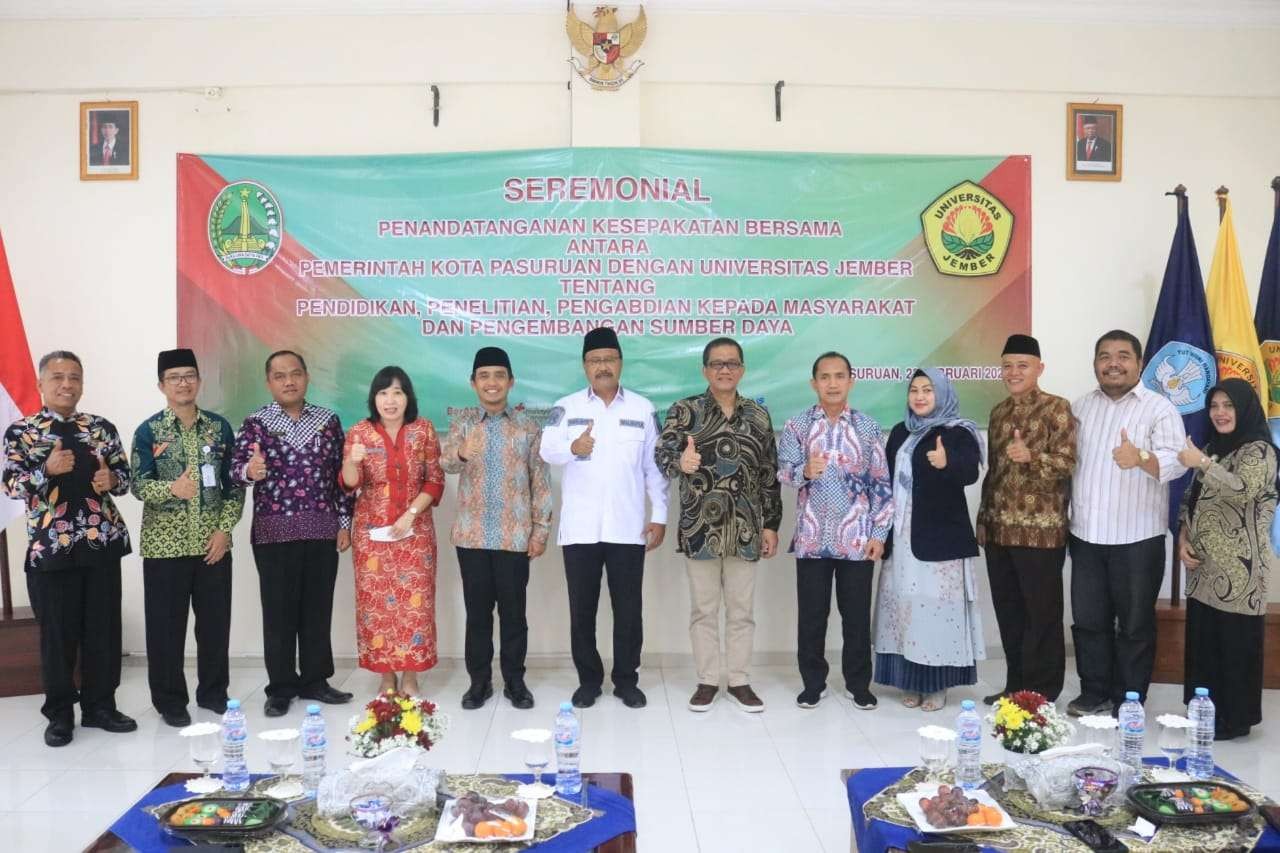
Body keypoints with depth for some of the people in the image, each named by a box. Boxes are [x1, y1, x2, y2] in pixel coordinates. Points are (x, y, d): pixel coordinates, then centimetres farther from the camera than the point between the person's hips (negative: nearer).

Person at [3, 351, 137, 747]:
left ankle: (100, 706, 21)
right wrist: (47, 470, -23)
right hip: (49, 545, -2)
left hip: (102, 541, 3)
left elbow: (124, 474, 11)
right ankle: (60, 713, 20)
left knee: (104, 628, 7)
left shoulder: (102, 428, 8)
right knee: (58, 632, 5)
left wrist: (112, 480, -11)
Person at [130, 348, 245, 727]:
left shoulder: (219, 426, 5)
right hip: (165, 543, -2)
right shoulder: (148, 431, -1)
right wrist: (171, 488, -27)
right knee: (166, 625, 4)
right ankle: (169, 700, 19)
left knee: (215, 620, 9)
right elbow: (138, 485, -7)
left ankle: (213, 691, 25)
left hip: (212, 541, 2)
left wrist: (224, 529, -4)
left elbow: (234, 483, 5)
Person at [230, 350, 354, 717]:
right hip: (274, 532, -2)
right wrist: (250, 470, -36)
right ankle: (281, 687, 15)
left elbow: (340, 473, 8)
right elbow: (236, 467, -12)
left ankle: (314, 680, 21)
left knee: (318, 608, 8)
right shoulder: (256, 423, 0)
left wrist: (344, 522, 4)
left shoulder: (328, 420, 7)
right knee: (279, 611, 4)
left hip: (322, 530, 2)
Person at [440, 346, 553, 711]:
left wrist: (541, 529, -2)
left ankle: (514, 681, 20)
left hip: (515, 536, -1)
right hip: (472, 535, 1)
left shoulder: (527, 426, 2)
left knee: (513, 610, 7)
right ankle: (479, 681, 21)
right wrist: (461, 453, -39)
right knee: (477, 610, 9)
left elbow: (540, 480, 3)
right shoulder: (463, 424, 3)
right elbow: (445, 462, -15)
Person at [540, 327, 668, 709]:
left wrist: (660, 515, 2)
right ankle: (588, 679, 22)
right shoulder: (566, 406, 4)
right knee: (582, 608, 8)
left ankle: (626, 680, 21)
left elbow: (654, 467, 7)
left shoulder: (643, 408, 7)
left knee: (628, 608, 7)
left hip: (627, 528, 0)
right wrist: (572, 448, -33)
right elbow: (546, 450, -11)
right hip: (579, 528, 0)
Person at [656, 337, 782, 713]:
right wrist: (680, 462, -38)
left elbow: (769, 474, 8)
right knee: (703, 608, 8)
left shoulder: (759, 415, 7)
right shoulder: (684, 410, -1)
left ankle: (739, 680, 23)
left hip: (745, 527, 2)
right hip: (699, 526, -2)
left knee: (742, 609, 10)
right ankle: (707, 680, 21)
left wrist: (771, 524, 5)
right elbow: (662, 454, -15)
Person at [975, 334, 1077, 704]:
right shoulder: (998, 412, 14)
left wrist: (1030, 456, -31)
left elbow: (1067, 463, -13)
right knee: (1007, 611, 12)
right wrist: (983, 519, 14)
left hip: (1041, 529, -6)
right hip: (999, 529, 6)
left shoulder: (1057, 408, -5)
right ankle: (1015, 685, 24)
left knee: (1042, 613, 3)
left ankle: (1042, 693, 14)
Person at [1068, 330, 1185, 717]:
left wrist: (1142, 459, -38)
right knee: (1088, 620, 12)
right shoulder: (1080, 407, 11)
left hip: (1137, 539, -4)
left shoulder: (1159, 408, -6)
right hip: (1086, 535, 5)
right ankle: (1095, 694, 27)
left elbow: (1176, 460, -20)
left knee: (1135, 625, 7)